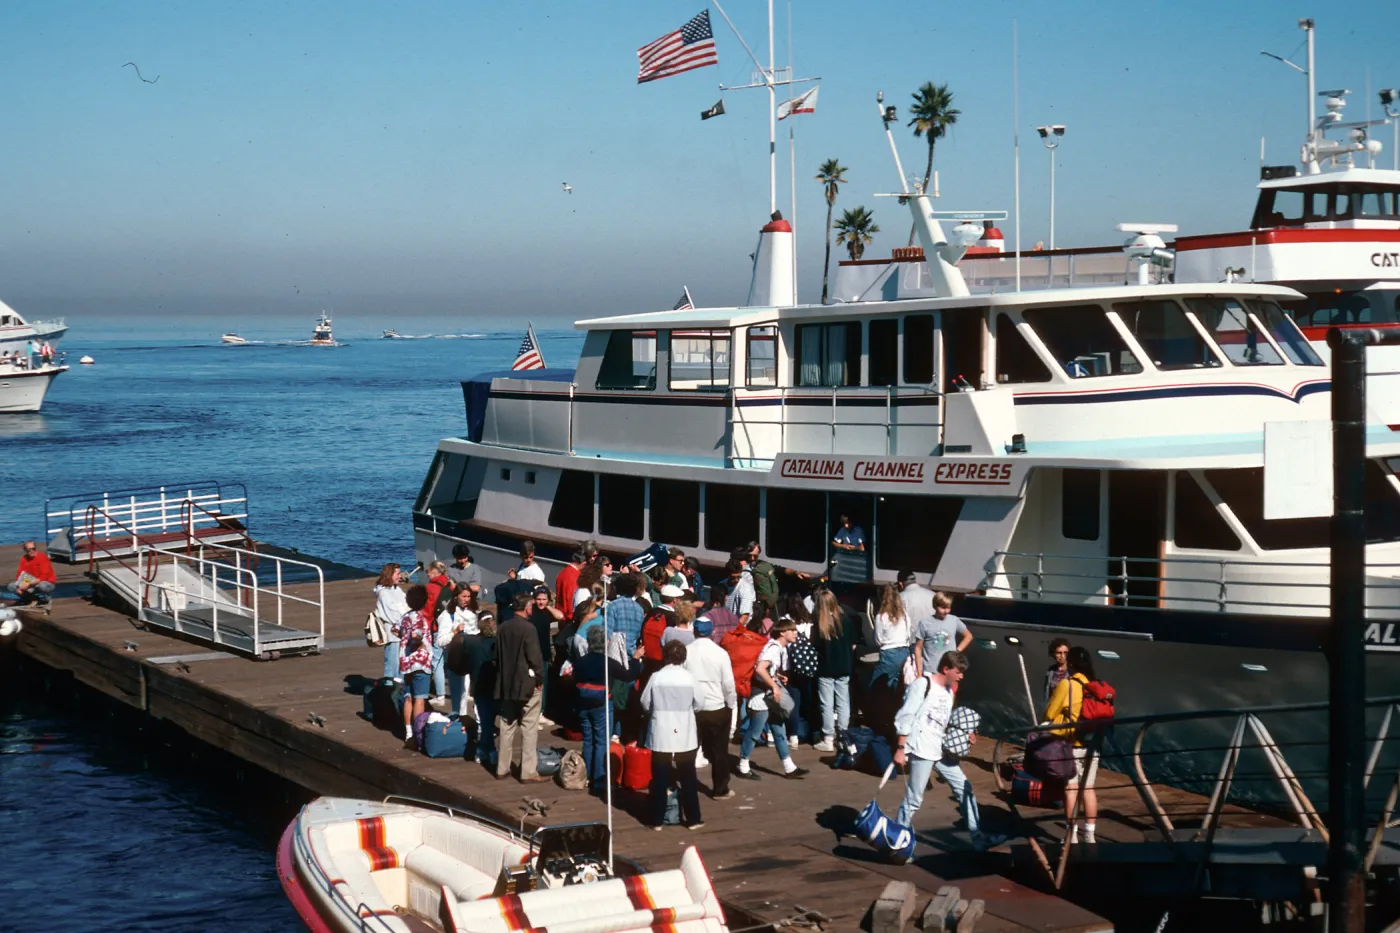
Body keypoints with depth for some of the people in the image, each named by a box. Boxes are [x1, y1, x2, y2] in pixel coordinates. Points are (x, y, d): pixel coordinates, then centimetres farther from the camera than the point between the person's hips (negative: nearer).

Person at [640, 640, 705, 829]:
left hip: (661, 737, 0)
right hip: (685, 738, 0)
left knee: (659, 780, 6)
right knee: (688, 780, 9)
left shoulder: (656, 677, -8)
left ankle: (657, 820, 10)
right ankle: (692, 819, 13)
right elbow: (698, 704, 2)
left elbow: (645, 704, 1)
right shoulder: (689, 677, -8)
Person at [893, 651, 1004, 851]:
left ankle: (978, 837, 13)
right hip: (921, 750, -9)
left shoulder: (948, 691, 16)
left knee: (965, 788, 8)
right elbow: (904, 718, -12)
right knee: (914, 799, -5)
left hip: (941, 750, 9)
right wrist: (900, 749, -15)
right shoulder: (922, 685, -10)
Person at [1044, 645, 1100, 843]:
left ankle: (1072, 834, 4)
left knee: (1071, 787, 2)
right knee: (1088, 787, 10)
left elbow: (1049, 714, -5)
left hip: (1071, 743, -4)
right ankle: (1089, 834, 13)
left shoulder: (1066, 684, -11)